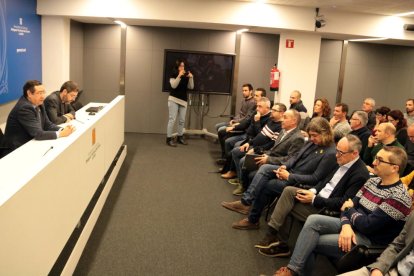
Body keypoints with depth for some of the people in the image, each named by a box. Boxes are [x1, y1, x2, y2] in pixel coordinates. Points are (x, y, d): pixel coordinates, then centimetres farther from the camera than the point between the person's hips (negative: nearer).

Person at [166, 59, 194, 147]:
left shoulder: (186, 76, 9)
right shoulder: (173, 75, -2)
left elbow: (191, 87, 3)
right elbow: (173, 86, -17)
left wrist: (191, 77, -11)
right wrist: (179, 76, -23)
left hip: (183, 100, 5)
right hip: (173, 99, -5)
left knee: (182, 120, 7)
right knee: (172, 119, -8)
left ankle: (180, 137, 19)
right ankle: (169, 139, -5)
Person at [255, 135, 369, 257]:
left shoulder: (360, 174, -20)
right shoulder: (343, 162, 5)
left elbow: (343, 203, -22)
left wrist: (314, 199, -19)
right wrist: (313, 191, -2)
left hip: (326, 209, -8)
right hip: (318, 195, 8)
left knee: (285, 207, -12)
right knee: (289, 191, -12)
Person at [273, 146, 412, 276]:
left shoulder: (399, 197, -20)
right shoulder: (372, 181, 7)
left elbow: (367, 226, -23)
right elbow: (348, 205, 4)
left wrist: (350, 209, -5)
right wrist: (346, 225, -17)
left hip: (369, 240, -7)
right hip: (352, 226, 7)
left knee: (310, 240, -17)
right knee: (313, 220, -18)